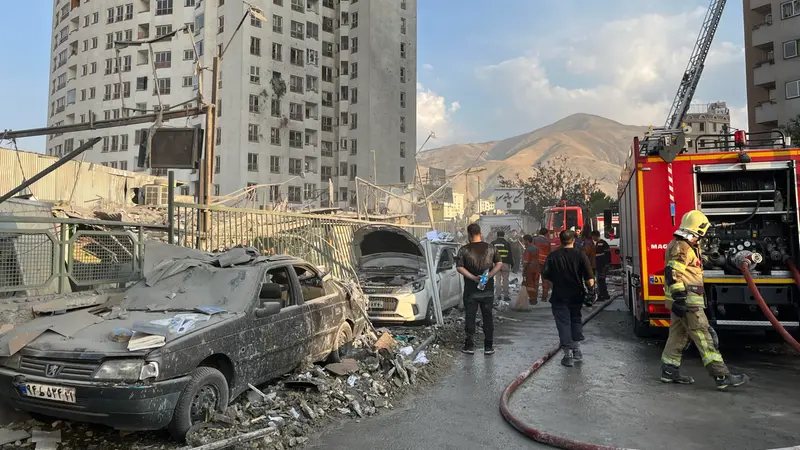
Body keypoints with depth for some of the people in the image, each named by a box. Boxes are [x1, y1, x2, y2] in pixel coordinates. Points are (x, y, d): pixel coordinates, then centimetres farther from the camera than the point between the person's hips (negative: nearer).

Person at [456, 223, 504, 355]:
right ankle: (488, 347, 13)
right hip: (488, 290, 2)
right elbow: (500, 263, -2)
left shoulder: (464, 250, -6)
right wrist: (489, 275, -10)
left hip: (471, 290, -2)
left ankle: (469, 346, 12)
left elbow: (459, 267, -13)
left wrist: (473, 277, -16)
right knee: (488, 317, 9)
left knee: (470, 317, 7)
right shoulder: (490, 248, 2)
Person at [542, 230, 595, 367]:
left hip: (559, 297, -2)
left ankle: (568, 354, 1)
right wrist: (591, 289, -1)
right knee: (576, 320, 21)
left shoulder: (553, 256, -8)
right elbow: (589, 277, -11)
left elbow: (545, 276, -3)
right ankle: (576, 349, 23)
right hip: (576, 295, 2)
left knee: (563, 323, 3)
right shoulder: (581, 255, -6)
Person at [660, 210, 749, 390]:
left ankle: (669, 370, 18)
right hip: (687, 301, -11)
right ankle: (722, 377, -8)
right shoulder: (682, 247, -16)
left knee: (679, 335, 13)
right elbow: (672, 273, -25)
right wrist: (680, 298, -27)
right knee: (703, 337, -9)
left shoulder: (684, 246, 18)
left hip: (683, 301, 11)